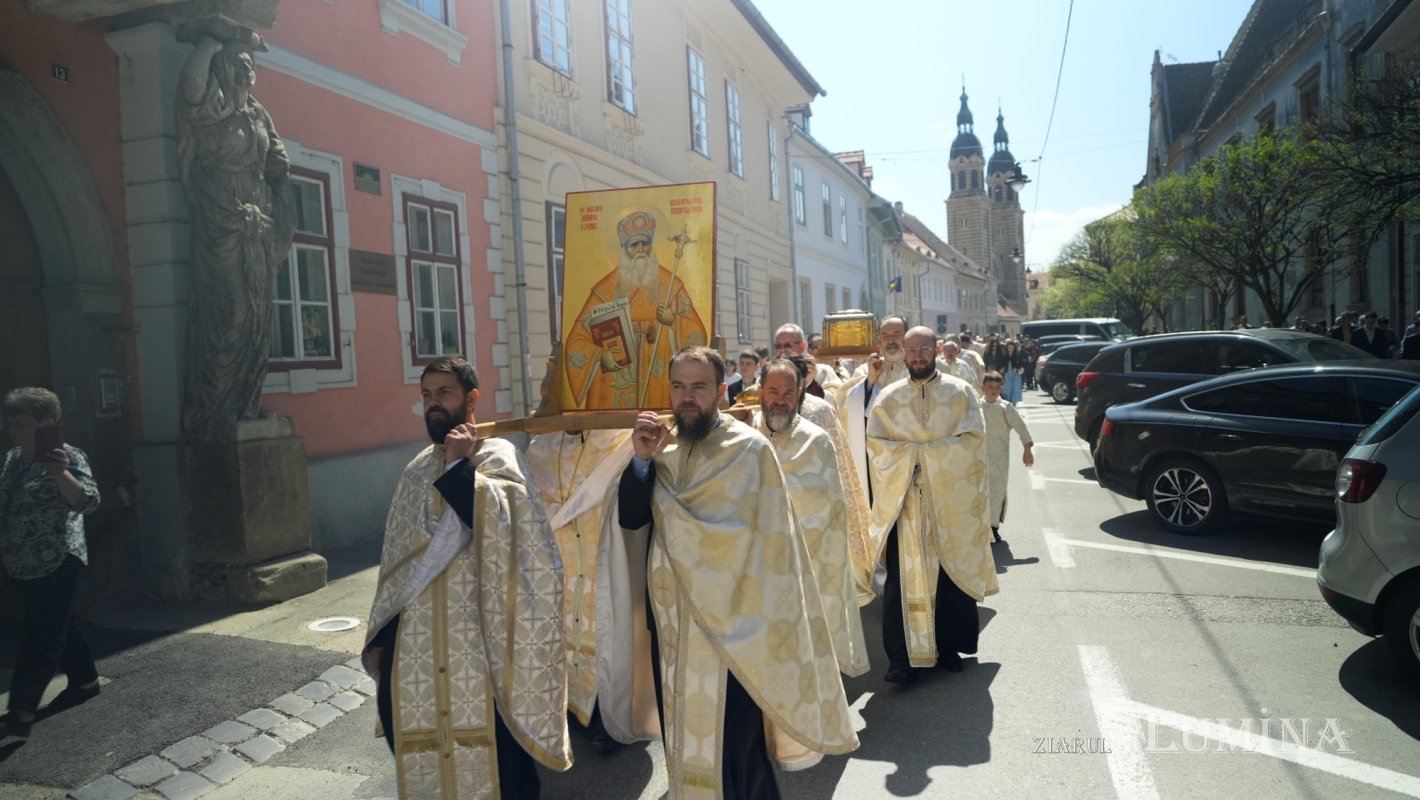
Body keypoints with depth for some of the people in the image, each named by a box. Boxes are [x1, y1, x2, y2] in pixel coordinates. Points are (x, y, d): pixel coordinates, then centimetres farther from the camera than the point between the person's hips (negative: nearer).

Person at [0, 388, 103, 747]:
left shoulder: (66, 456, -14)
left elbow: (88, 502, -25)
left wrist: (60, 473, -38)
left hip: (55, 563, -8)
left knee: (39, 638, -4)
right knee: (56, 629, 18)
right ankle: (86, 681, 33)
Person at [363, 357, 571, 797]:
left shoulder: (497, 455, -4)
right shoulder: (417, 470, 14)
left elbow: (503, 519, -25)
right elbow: (395, 557, 16)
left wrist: (460, 465, -16)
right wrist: (381, 633, 14)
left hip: (477, 632, -6)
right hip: (416, 633, 6)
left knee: (489, 749, 1)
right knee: (420, 736, 11)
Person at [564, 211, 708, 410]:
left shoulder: (670, 284, 5)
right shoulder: (606, 288, 4)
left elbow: (695, 332, 3)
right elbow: (578, 338, 3)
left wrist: (672, 321, -15)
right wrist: (601, 355, -14)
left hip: (658, 378, 0)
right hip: (616, 380, 0)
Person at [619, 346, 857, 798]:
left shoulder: (748, 448, -11)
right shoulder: (664, 449, 7)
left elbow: (733, 528, -21)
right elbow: (629, 518, 0)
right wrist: (642, 460, -13)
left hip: (727, 621, -6)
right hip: (672, 617, 6)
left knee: (728, 739, 4)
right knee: (684, 731, 18)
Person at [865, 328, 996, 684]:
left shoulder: (960, 392, 4)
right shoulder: (888, 398, 7)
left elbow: (973, 438, -6)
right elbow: (876, 445, -1)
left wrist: (918, 451, -13)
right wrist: (927, 451, -13)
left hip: (951, 498, 0)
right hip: (904, 500, 0)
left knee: (953, 573, 5)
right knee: (904, 577, -2)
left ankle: (949, 645, 21)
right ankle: (901, 655, 3)